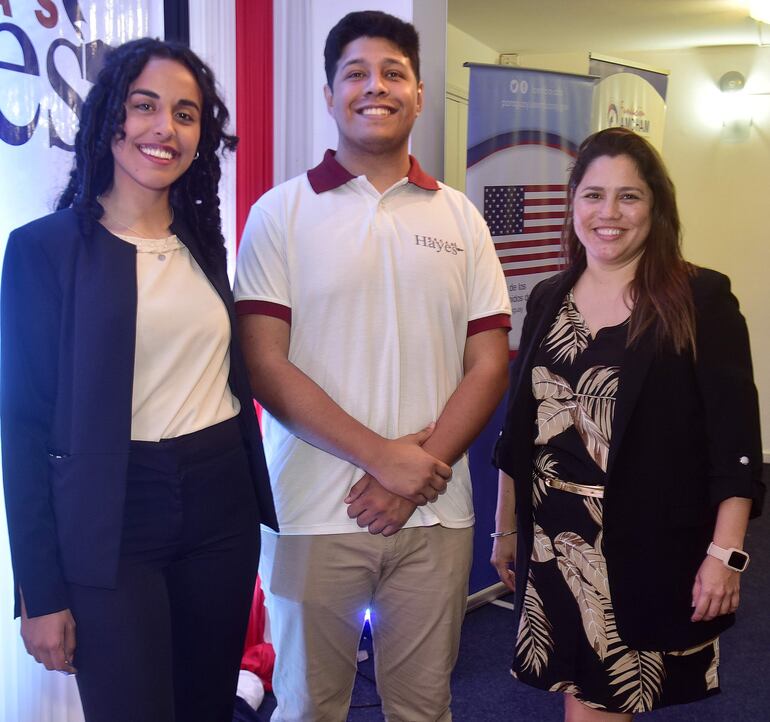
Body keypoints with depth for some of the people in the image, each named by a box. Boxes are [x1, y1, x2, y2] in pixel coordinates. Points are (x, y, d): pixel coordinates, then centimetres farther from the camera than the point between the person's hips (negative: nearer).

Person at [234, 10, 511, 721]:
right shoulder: (281, 213, 0)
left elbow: (489, 366, 3)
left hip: (435, 515, 2)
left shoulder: (459, 218, 7)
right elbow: (265, 368, -8)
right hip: (314, 515, -2)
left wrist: (417, 475, -10)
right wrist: (383, 456, -15)